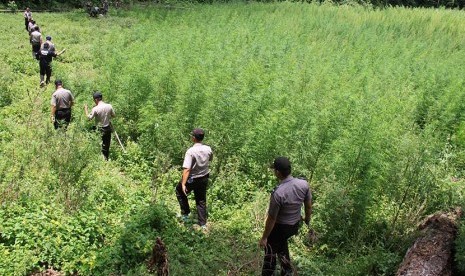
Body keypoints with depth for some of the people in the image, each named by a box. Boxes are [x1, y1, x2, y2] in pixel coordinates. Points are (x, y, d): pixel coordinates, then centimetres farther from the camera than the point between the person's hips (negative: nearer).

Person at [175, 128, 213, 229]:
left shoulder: (191, 151, -26)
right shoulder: (208, 149, -10)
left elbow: (187, 169, -30)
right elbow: (210, 159, 13)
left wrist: (183, 184, -30)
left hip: (192, 179, -5)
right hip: (204, 178, 5)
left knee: (180, 191, 24)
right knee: (201, 201, 18)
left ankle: (185, 213, 24)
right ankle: (203, 224, 24)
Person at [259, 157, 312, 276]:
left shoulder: (278, 193, -34)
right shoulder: (304, 184, -18)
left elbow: (271, 219, -23)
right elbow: (309, 205, -1)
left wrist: (264, 237, -10)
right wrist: (307, 219, 19)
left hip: (280, 227, -6)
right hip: (295, 225, 6)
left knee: (270, 250, 17)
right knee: (281, 243, 31)